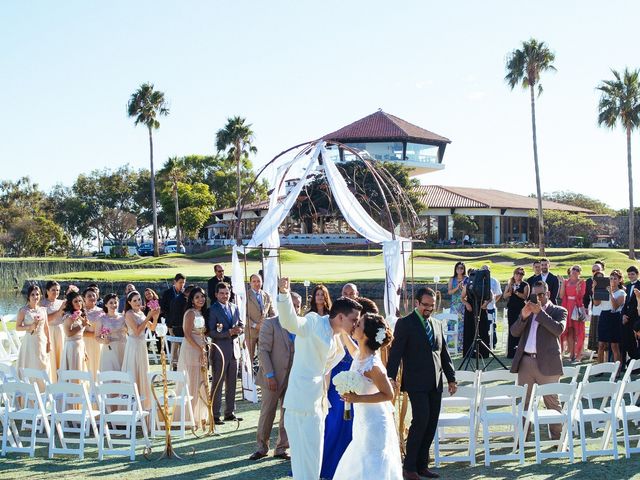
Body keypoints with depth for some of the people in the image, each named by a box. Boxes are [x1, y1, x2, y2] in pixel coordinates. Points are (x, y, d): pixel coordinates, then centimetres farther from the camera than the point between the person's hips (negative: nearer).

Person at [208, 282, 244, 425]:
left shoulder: (234, 308, 11)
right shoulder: (212, 310, -8)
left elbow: (241, 324, 16)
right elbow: (211, 332, -14)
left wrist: (239, 329, -8)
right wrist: (229, 332, -21)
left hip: (234, 349, 6)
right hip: (220, 351, -6)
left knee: (232, 384, 12)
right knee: (217, 384, -2)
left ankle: (230, 413, 21)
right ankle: (215, 415, 3)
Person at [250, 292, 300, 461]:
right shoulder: (270, 323, -5)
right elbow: (263, 350, -9)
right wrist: (269, 375, -15)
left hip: (293, 379, 4)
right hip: (273, 378, -4)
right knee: (267, 414, 3)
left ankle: (281, 449, 17)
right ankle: (262, 447, 17)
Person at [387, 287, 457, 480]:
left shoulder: (437, 325, 17)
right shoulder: (405, 323, -2)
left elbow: (444, 354, 21)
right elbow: (395, 352, -8)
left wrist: (451, 378, 17)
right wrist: (391, 377, -16)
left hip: (435, 384, 6)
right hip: (417, 383, -6)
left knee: (431, 424, 5)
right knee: (421, 420, -13)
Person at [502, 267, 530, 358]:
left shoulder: (525, 285, 2)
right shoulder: (510, 284, 14)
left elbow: (525, 296, -10)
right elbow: (504, 296, 9)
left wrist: (516, 292, -19)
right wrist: (510, 292, -10)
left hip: (521, 309, -4)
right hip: (511, 309, 4)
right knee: (511, 329, 3)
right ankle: (511, 351, 6)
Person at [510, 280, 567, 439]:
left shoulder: (558, 311, 3)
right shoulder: (528, 310, 15)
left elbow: (558, 329, -16)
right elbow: (514, 332, 7)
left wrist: (540, 312, -16)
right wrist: (523, 316, -9)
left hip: (546, 363, -5)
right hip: (525, 362, 5)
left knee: (552, 402, -1)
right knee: (523, 402, 9)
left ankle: (558, 438, 6)